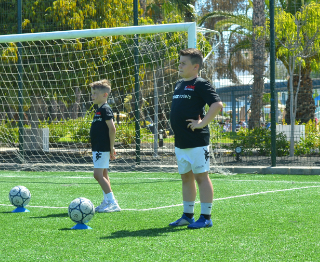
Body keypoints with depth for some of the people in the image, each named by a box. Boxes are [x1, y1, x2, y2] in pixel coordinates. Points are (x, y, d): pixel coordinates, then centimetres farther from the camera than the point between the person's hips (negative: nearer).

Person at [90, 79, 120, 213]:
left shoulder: (105, 109, -13)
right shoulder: (100, 110, 17)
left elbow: (112, 128, -20)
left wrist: (111, 147, -19)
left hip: (102, 148, -10)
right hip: (98, 148, 10)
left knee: (98, 174, -13)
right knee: (103, 175, 12)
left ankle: (112, 203, -13)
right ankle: (107, 202, 17)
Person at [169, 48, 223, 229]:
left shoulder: (200, 84, -10)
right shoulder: (179, 85, 16)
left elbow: (217, 104, -20)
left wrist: (202, 123, -20)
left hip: (197, 141, -9)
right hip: (180, 142, 9)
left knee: (201, 176, -4)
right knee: (186, 177, 14)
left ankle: (206, 217, -1)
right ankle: (188, 215, 22)